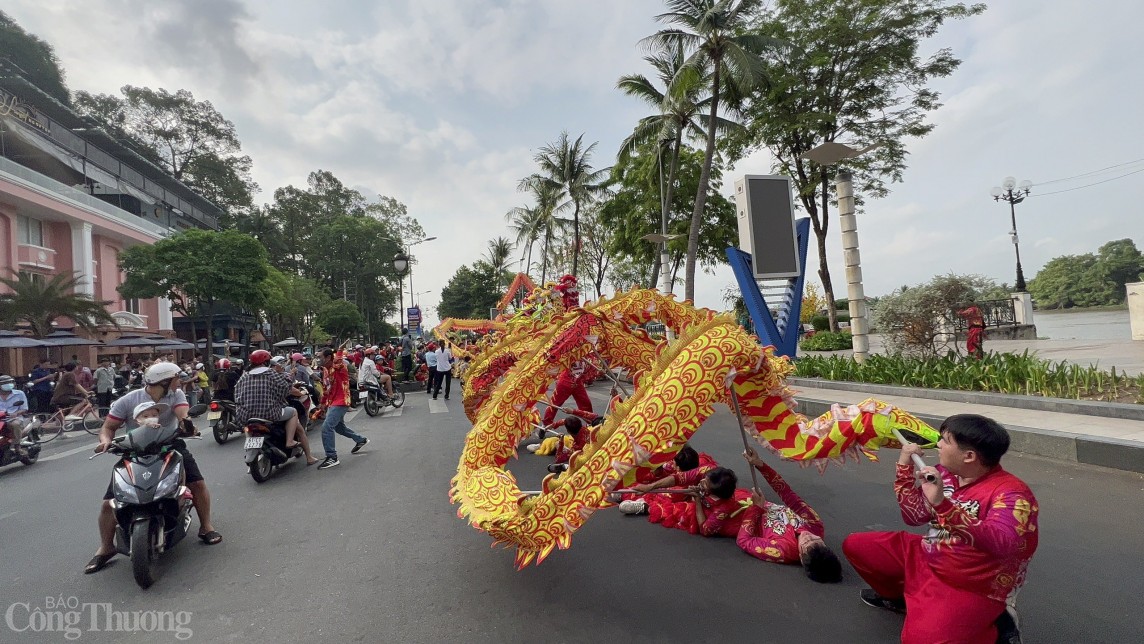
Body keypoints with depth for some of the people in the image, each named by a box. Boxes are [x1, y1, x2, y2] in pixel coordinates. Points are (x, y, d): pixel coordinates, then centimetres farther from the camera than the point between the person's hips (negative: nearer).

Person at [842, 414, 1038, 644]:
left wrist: (942, 505, -48)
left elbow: (1002, 545, -39)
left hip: (971, 588, -7)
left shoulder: (1011, 492, -22)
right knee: (854, 545, 4)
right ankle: (899, 596, 24)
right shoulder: (945, 474, -2)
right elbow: (914, 516, 5)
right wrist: (905, 467, -3)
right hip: (926, 559, 7)